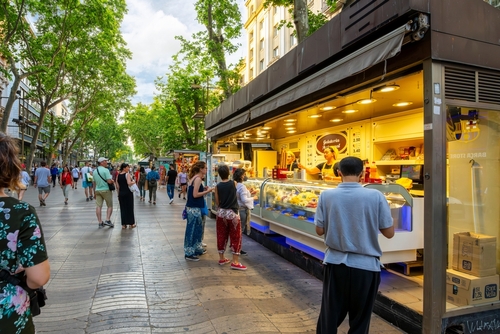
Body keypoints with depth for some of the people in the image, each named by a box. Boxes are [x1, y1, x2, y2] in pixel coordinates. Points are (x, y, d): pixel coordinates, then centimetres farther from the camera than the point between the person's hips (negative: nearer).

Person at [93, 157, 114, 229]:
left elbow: (94, 183, 17)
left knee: (98, 206, 4)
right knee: (110, 206, 7)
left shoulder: (95, 171, 11)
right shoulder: (106, 170, -12)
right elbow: (109, 181, -21)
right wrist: (112, 181, 2)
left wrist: (94, 192, 23)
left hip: (97, 190, 6)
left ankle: (100, 222, 7)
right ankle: (107, 220, -1)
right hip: (106, 190, -6)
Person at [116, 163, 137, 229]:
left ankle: (123, 224, 12)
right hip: (128, 193, -5)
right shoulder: (127, 174, -10)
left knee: (123, 208, 9)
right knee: (130, 208, 6)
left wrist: (119, 194, 14)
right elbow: (129, 183, -24)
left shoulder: (118, 175, 7)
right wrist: (133, 181, -5)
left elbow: (117, 186, 7)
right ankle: (131, 224, 14)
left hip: (121, 193, 5)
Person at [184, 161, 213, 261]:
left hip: (192, 207, 10)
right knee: (192, 230, -1)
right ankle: (189, 254, 8)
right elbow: (195, 195, -21)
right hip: (194, 208, -10)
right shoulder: (198, 178, -16)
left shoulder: (194, 178, 13)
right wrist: (207, 191, -12)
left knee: (198, 228, 19)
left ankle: (197, 249, 31)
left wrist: (203, 189, 11)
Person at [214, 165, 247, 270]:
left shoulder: (218, 186, -4)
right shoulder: (234, 183, -7)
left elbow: (217, 202, 1)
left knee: (221, 236, 14)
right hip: (232, 213, -3)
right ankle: (235, 262, 2)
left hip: (221, 213, 3)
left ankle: (221, 258, 25)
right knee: (235, 237, 2)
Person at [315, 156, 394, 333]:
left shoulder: (327, 196, -7)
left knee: (329, 316, 15)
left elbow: (319, 230, -2)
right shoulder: (376, 196, -11)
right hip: (366, 266, -1)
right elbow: (389, 232, -5)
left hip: (335, 263, 1)